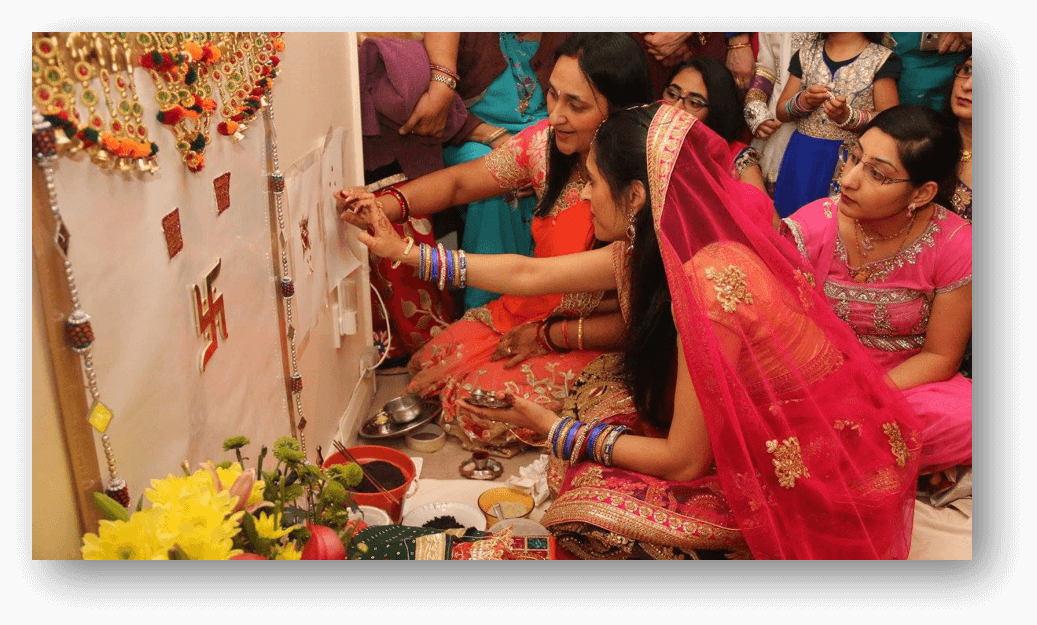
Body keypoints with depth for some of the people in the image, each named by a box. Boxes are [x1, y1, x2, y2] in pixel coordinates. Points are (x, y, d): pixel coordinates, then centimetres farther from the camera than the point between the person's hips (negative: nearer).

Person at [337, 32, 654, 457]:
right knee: (433, 358, -4)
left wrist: (549, 336, -14)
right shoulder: (546, 143, -11)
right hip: (530, 311, 6)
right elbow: (459, 183, -3)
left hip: (596, 340, -5)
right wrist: (384, 205, -21)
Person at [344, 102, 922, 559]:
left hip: (826, 487, -8)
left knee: (587, 512, -15)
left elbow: (682, 462, -21)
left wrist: (553, 429, -10)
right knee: (605, 386, 4)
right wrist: (403, 251, 12)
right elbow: (529, 274, 5)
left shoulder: (712, 285, -30)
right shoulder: (659, 246, -5)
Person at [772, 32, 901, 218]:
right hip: (803, 158, 3)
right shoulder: (805, 55, 8)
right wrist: (803, 101, -11)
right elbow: (781, 112, 10)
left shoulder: (881, 60, -4)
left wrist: (848, 116, -23)